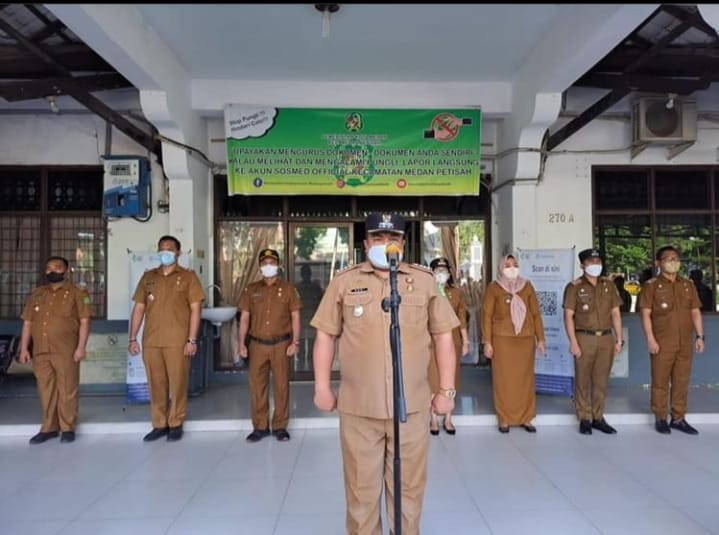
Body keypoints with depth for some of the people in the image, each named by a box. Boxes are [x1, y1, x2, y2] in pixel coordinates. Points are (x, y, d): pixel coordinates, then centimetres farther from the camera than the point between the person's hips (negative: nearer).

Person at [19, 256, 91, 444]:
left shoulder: (76, 293, 1)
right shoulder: (36, 294, 15)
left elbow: (84, 321, -5)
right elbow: (27, 323, 15)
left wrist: (81, 347, -13)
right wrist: (24, 348, 8)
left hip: (66, 351, -4)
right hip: (40, 352, 4)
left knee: (67, 390, 0)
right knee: (46, 391, 10)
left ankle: (68, 428, 9)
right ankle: (49, 427, 21)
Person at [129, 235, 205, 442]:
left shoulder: (188, 276, 3)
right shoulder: (148, 277, 14)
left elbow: (195, 309, -3)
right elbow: (138, 309, 13)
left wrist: (192, 340, -9)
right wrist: (133, 338, 6)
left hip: (177, 341, -3)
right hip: (151, 341, 3)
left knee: (178, 383, 2)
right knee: (156, 384, 9)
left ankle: (176, 424, 16)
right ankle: (159, 425, 21)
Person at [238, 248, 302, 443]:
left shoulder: (288, 288, 3)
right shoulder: (251, 290, 8)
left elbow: (295, 317, 2)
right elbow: (244, 318, 7)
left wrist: (295, 342, -6)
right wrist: (241, 343, -1)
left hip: (281, 344, -1)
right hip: (257, 345, 2)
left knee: (281, 385, 4)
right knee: (256, 385, 5)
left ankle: (280, 427, 15)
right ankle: (260, 426, 17)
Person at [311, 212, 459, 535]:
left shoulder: (425, 281, 5)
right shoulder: (343, 282, 4)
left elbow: (443, 336, 8)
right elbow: (325, 335, 6)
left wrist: (447, 390, 5)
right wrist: (322, 387, 2)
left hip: (412, 406, 1)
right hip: (358, 407, 0)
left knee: (409, 487, 14)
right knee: (361, 488, 13)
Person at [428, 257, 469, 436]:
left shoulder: (457, 293, 7)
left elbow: (462, 318, 7)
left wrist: (465, 341, 5)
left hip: (452, 340, 2)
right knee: (433, 379, 3)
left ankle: (448, 420, 19)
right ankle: (433, 420, 14)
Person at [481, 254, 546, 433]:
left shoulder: (527, 286, 9)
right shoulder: (494, 287, -1)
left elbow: (535, 313, 10)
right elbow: (487, 315, -3)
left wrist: (540, 338, 5)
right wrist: (487, 342, -8)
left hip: (525, 339, 3)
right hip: (502, 339, -3)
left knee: (525, 378, 7)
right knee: (503, 379, 2)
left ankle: (526, 418, 19)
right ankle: (504, 419, 12)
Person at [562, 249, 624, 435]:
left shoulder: (609, 285, 10)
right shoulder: (574, 287, -4)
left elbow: (615, 313, 12)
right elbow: (568, 316, -7)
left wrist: (619, 339, 6)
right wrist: (573, 342, -13)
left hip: (606, 338, 4)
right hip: (584, 338, -4)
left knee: (601, 380, 9)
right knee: (583, 380, 2)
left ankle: (598, 417, 21)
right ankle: (584, 419, 13)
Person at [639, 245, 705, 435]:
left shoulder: (688, 285, 13)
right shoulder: (651, 285, -2)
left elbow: (695, 312, 13)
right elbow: (646, 314, -7)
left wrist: (699, 336, 4)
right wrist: (650, 339, -14)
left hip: (685, 343, 4)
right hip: (662, 343, -4)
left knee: (682, 382, 9)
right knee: (660, 382, 2)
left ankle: (678, 419, 19)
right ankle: (660, 418, 13)